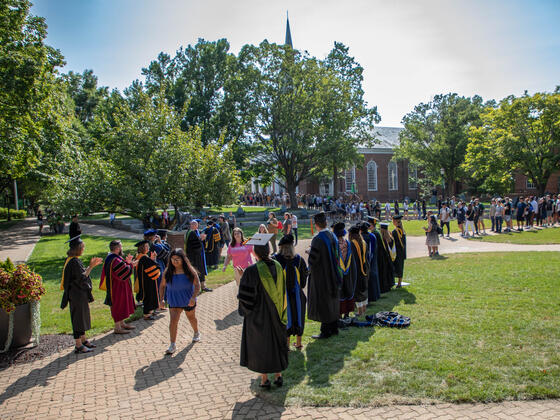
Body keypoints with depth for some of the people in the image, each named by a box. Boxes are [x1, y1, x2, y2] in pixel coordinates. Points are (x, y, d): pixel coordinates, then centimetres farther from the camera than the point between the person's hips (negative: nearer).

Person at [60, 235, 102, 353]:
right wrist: (91, 266, -19)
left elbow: (82, 273, 15)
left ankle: (83, 340, 30)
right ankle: (78, 346, 9)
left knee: (82, 317, 18)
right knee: (78, 317, -1)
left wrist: (91, 266, 10)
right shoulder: (74, 261, -21)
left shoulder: (72, 260, 10)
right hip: (77, 294, -10)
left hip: (79, 294, 10)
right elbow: (81, 278, -23)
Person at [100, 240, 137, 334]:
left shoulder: (111, 258, 8)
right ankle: (117, 328, 10)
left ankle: (122, 324, 31)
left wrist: (126, 262, 3)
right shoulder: (115, 260, -26)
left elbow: (121, 268, 16)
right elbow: (125, 272, -25)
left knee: (121, 305, 20)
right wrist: (131, 264, -10)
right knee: (118, 306, 0)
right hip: (117, 287, -10)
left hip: (116, 286, 11)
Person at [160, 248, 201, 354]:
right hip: (174, 301, 1)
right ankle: (172, 345, -7)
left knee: (191, 318, 20)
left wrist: (193, 297, -29)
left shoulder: (190, 270, -14)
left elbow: (197, 285, -16)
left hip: (188, 301, -1)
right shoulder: (168, 272, -7)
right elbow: (162, 286, 5)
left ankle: (196, 333, 48)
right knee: (173, 320, -12)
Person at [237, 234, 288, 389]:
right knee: (277, 342, 19)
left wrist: (245, 312, 1)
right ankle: (278, 376, 30)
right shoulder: (277, 266, -6)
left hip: (259, 315, -5)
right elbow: (282, 292, 5)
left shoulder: (252, 271, -22)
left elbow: (246, 296, -17)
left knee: (260, 344, 11)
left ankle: (264, 379, 22)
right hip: (276, 315, 5)